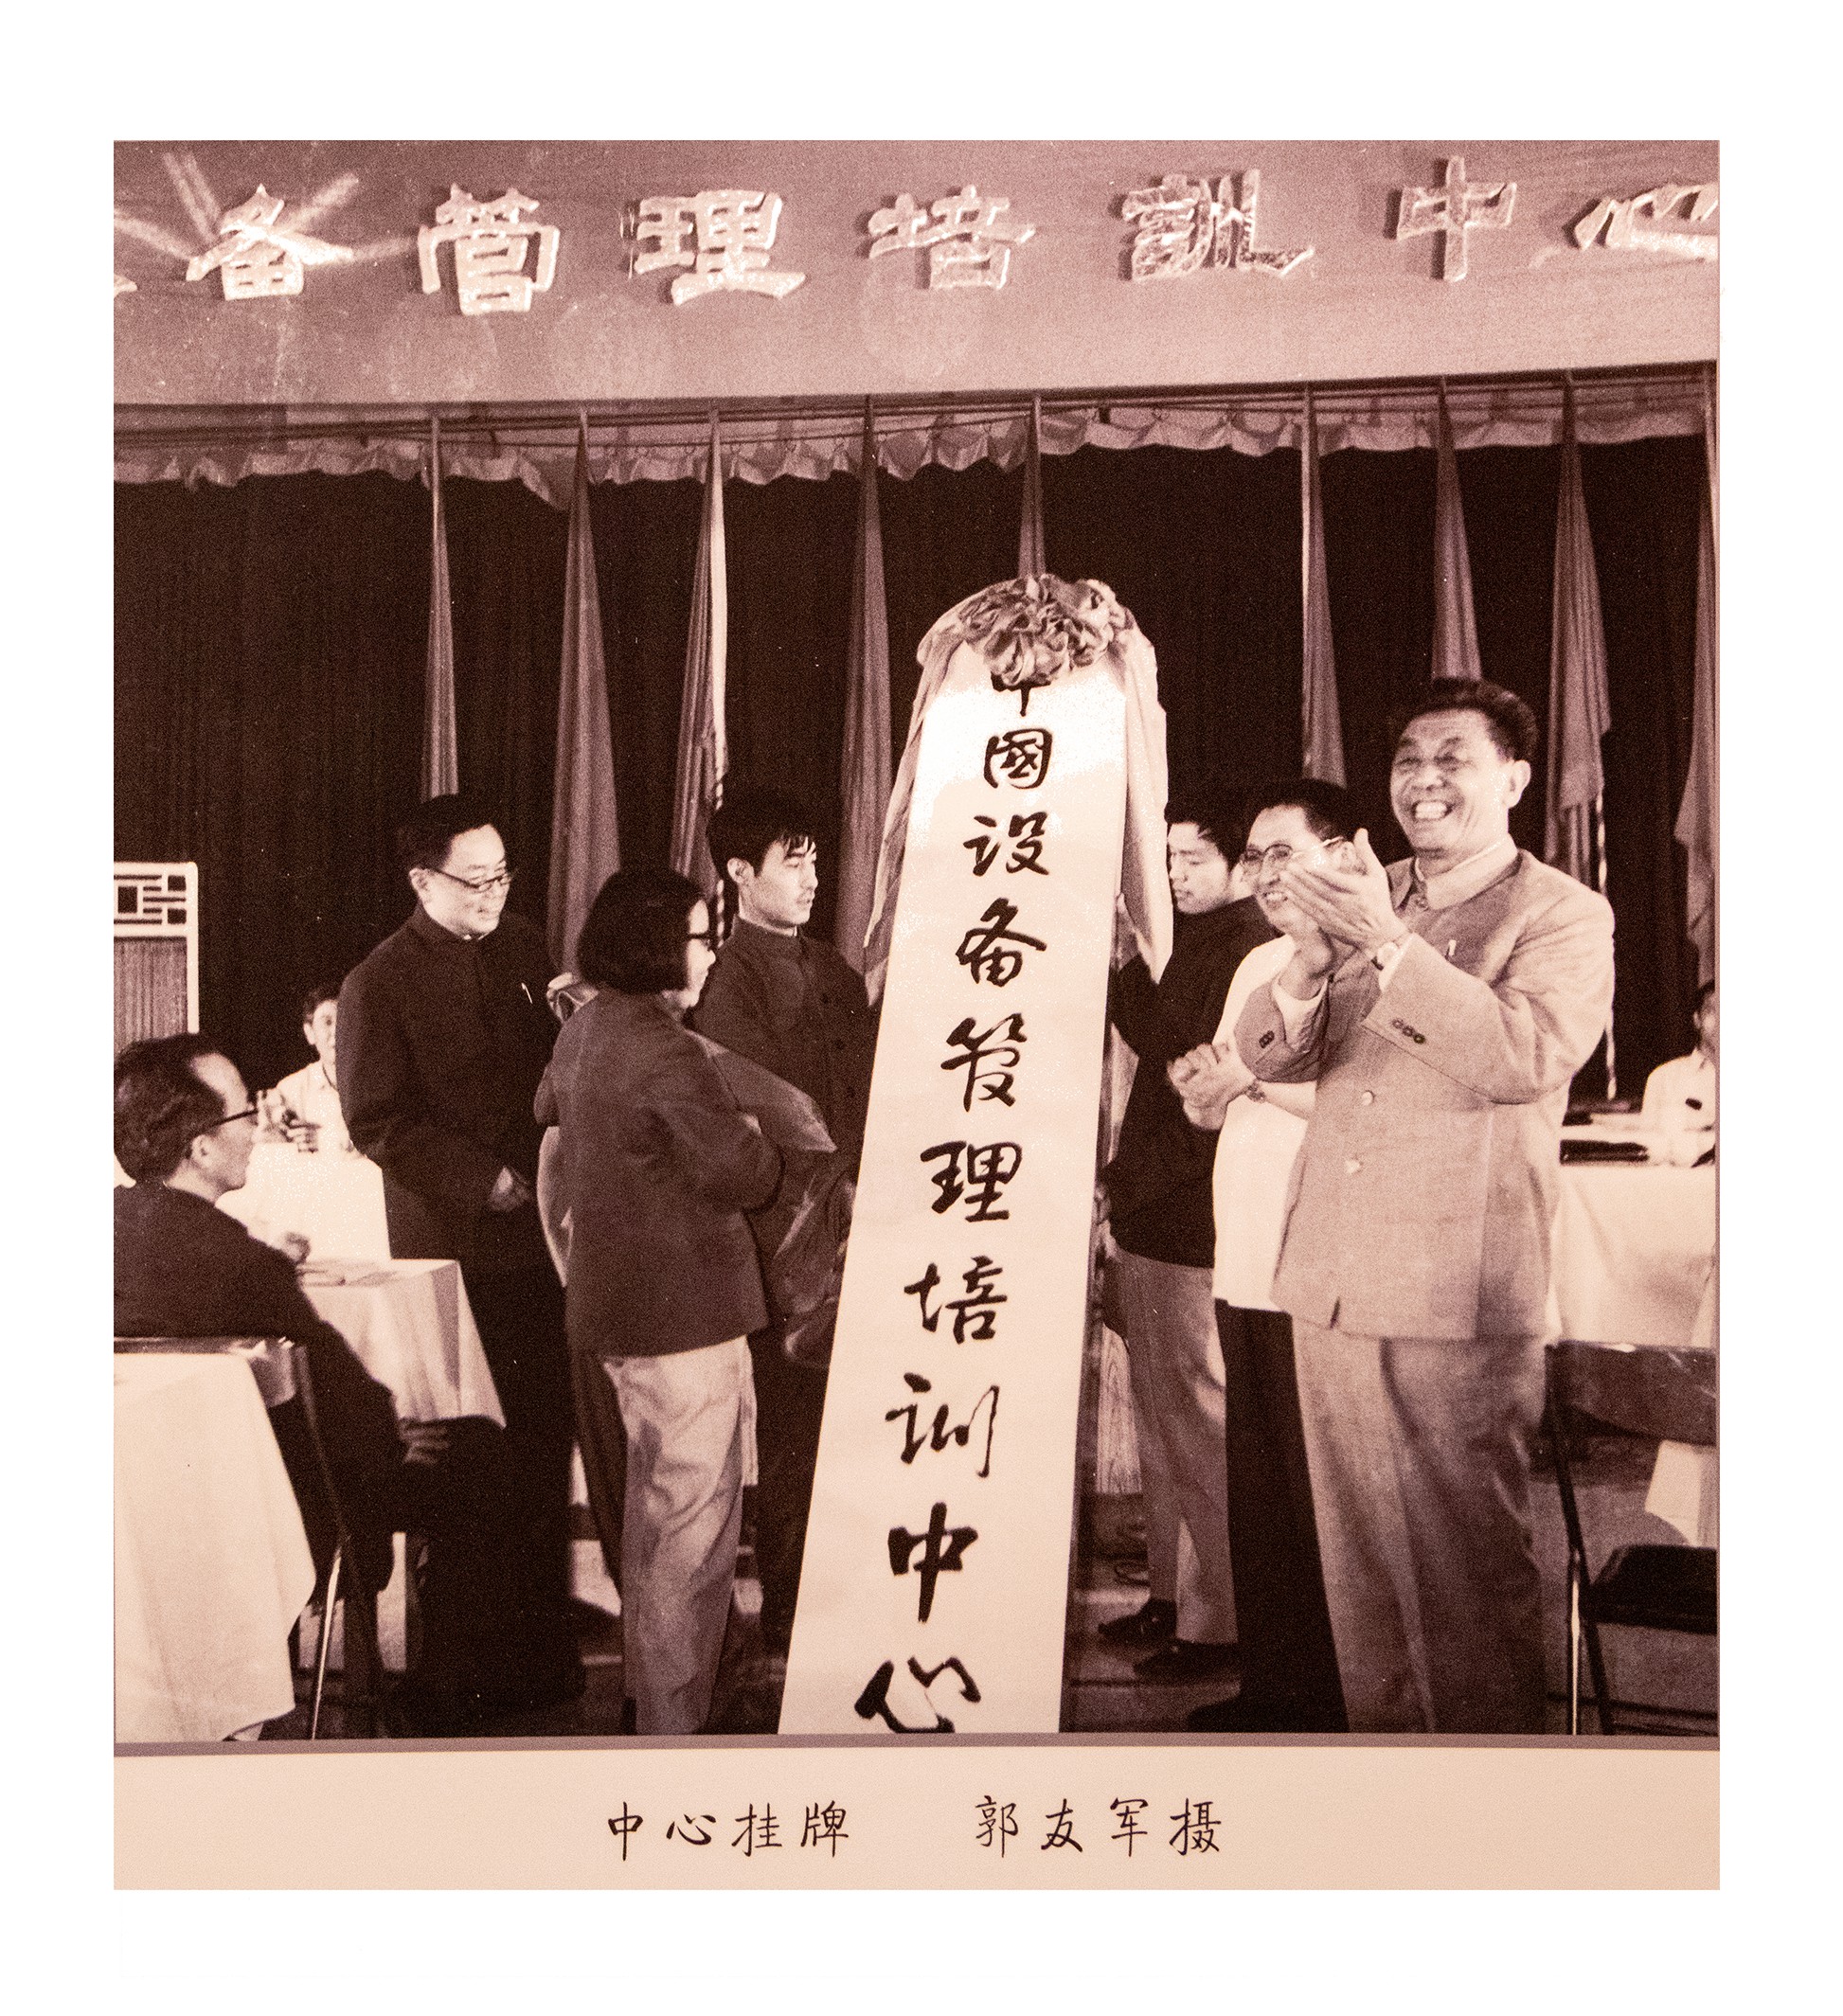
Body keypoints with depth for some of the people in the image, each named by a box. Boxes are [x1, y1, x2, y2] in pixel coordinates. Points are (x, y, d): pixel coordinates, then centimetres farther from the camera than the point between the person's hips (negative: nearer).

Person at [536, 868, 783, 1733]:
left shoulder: (583, 1030, 7)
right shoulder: (666, 1054, -22)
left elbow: (548, 1108, 29)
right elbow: (742, 1176, -21)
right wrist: (755, 1139, 0)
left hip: (618, 1301, 10)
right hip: (685, 1311, -10)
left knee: (653, 1505, 24)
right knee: (694, 1523, -2)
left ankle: (648, 1688, 38)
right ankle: (674, 1719, 5)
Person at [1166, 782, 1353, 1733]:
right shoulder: (1257, 964, 19)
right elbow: (1215, 1109, 24)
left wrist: (1251, 1072, -11)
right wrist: (1204, 1088, 1)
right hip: (1246, 1264, 8)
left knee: (1319, 1492, -1)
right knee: (1255, 1487, 12)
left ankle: (1335, 1700, 10)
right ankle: (1271, 1681, 23)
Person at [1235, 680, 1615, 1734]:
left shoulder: (1565, 914, -1)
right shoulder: (1364, 899, 15)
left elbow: (1528, 1055, -19)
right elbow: (1270, 1055, 8)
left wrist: (1389, 945, -24)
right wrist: (1310, 964, -13)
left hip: (1459, 1290, -5)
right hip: (1332, 1279, 6)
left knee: (1470, 1560, 0)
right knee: (1359, 1555, 13)